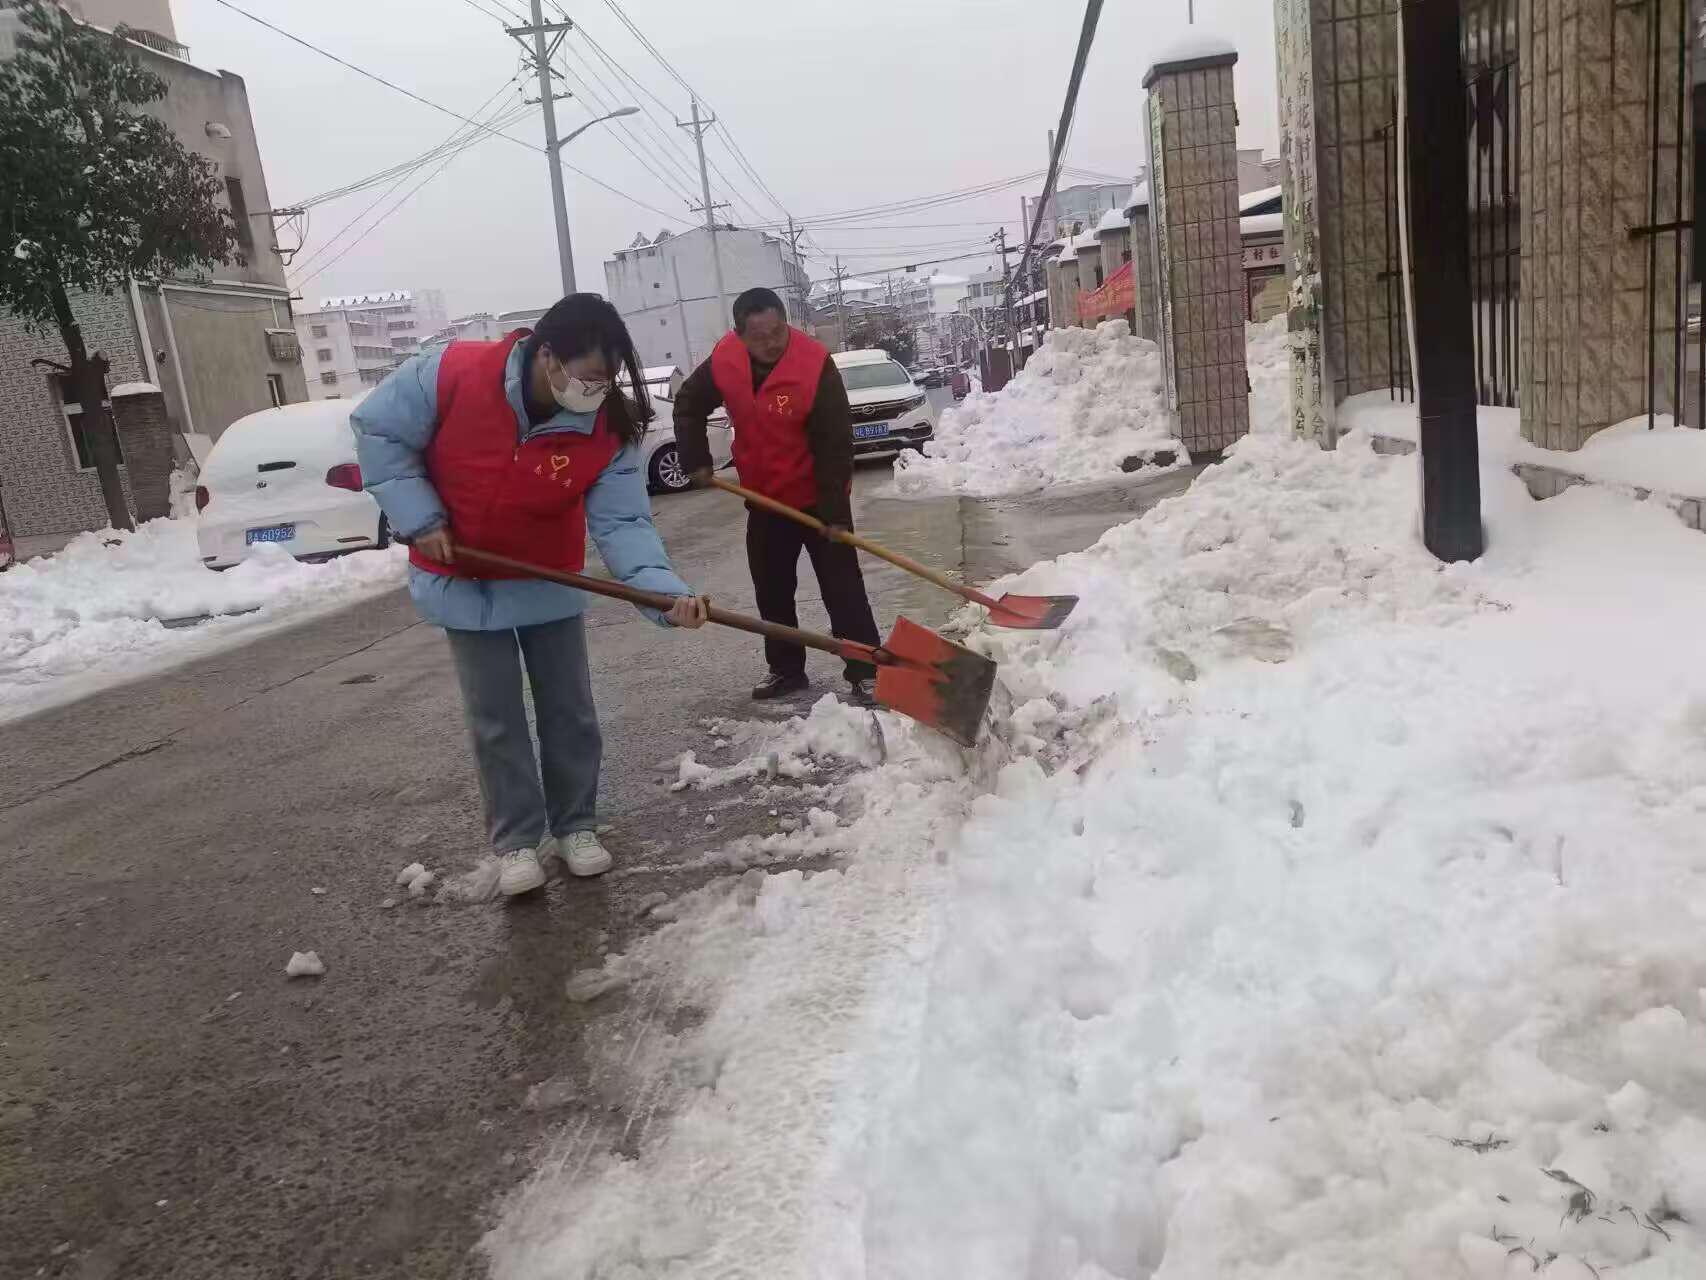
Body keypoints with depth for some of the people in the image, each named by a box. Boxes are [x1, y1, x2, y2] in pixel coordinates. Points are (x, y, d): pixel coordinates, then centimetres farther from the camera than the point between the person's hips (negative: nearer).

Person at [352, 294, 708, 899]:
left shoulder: (607, 429, -21)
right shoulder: (453, 373, -27)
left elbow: (622, 523, -25)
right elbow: (377, 430, -14)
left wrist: (666, 591, -41)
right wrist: (419, 519, -19)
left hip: (549, 583, 2)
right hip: (464, 582, -1)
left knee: (569, 710, 8)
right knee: (495, 719, 3)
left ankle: (576, 825, 26)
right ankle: (518, 838, 17)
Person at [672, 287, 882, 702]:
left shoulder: (816, 365, -26)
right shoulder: (723, 362, -12)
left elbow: (836, 444, -25)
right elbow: (688, 405, 7)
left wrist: (835, 512, -27)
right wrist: (697, 461, -1)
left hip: (818, 498, -5)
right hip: (764, 497, 5)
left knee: (842, 588, -3)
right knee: (771, 591, 12)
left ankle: (865, 671, 4)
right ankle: (785, 668, 25)